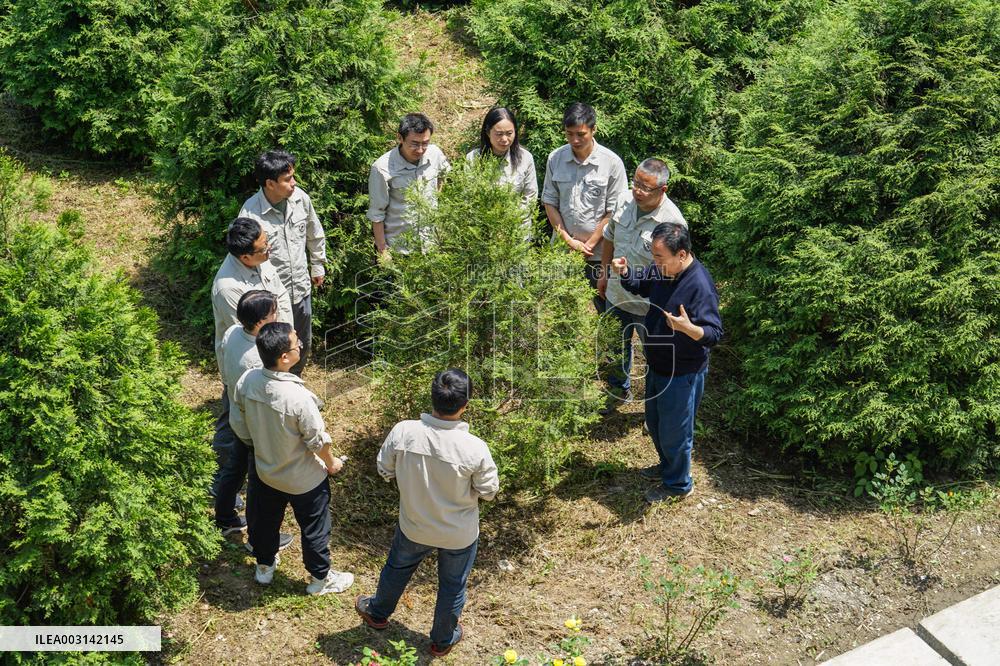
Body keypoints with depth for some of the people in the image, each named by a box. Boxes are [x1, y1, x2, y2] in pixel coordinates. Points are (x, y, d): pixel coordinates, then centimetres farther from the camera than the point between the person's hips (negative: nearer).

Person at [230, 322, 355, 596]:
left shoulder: (247, 380, -21)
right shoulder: (298, 397, -38)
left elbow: (238, 424, -4)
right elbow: (318, 440, -23)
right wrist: (332, 463, -2)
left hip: (265, 470, 5)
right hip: (304, 479, -5)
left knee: (265, 520, 29)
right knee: (314, 529, 20)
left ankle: (264, 566, 53)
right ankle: (320, 578, 40)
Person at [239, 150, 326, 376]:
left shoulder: (300, 198, -9)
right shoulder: (251, 213, -25)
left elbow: (315, 234, 10)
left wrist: (318, 265, 17)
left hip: (301, 288, 6)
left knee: (303, 344, 24)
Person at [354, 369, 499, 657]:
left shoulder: (403, 431, -27)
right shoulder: (475, 448, -32)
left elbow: (384, 469, -9)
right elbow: (488, 491, -16)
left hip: (413, 525, 2)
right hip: (459, 534, -2)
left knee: (397, 568, 32)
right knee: (452, 587, 25)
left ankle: (377, 613, 58)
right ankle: (442, 640, 49)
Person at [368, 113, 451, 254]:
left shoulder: (434, 153, -10)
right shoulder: (382, 169, -22)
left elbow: (446, 174, 15)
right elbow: (376, 214, -14)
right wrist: (382, 250, -10)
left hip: (431, 243, 4)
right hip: (397, 247, -4)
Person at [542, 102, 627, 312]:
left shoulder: (612, 163, -11)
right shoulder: (555, 159, -3)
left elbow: (613, 212, -9)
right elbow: (550, 203, 2)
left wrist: (589, 245, -11)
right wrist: (568, 241, -7)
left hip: (598, 253, -3)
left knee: (606, 310, 6)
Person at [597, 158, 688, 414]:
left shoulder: (673, 222, -28)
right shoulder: (625, 200, -10)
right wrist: (604, 274, 16)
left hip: (649, 306, -6)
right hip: (616, 294, 6)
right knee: (617, 347, 27)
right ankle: (620, 390, 52)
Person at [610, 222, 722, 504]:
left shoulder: (700, 285, -31)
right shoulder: (662, 270, -6)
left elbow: (714, 334, -30)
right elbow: (639, 283, 13)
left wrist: (688, 328, -51)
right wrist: (624, 272, -9)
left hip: (682, 374, -8)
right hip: (657, 365, 9)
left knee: (674, 432, 10)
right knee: (654, 422, 27)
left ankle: (678, 484, 34)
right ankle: (668, 466, 51)